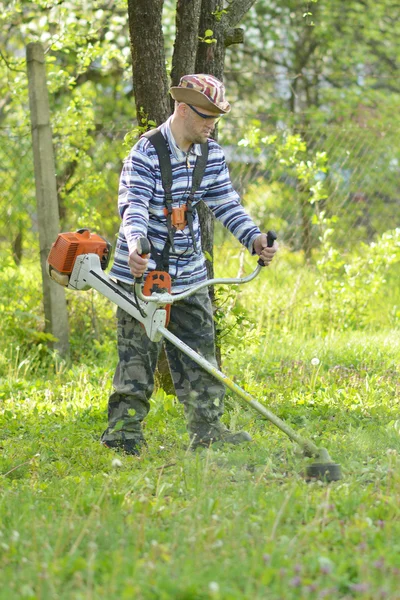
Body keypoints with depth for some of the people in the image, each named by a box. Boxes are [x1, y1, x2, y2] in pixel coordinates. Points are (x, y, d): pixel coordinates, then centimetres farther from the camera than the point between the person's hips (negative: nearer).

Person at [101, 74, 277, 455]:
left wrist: (254, 238, -9)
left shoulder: (212, 155, 5)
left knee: (199, 352, 7)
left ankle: (206, 430, 14)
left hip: (189, 274, 6)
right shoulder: (145, 154, -16)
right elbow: (133, 206, -26)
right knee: (138, 355, -5)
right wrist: (136, 245, -45)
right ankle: (124, 430, 1)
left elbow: (226, 204, 7)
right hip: (143, 271, -6)